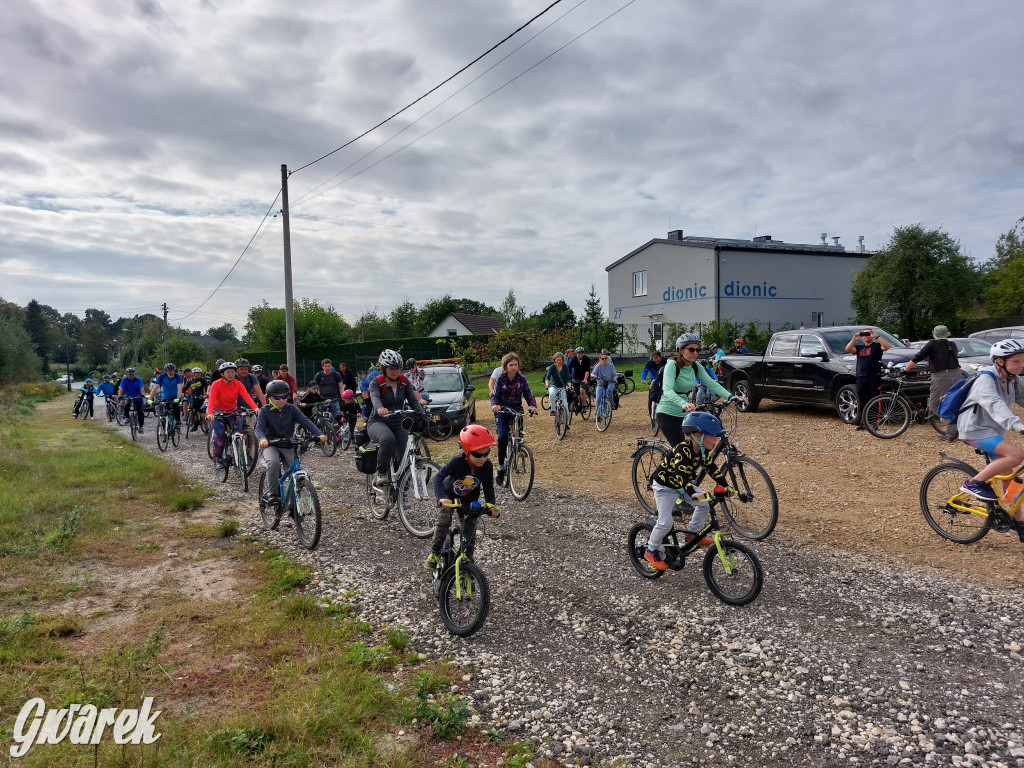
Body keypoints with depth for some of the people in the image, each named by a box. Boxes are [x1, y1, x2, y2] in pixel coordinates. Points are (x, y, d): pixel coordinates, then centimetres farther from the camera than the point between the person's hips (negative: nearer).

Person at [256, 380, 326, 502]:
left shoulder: (291, 409, 2)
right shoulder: (265, 411, -3)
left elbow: (305, 421, -12)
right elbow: (259, 428, -17)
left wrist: (319, 434, -29)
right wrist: (262, 438, -42)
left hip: (288, 445, 2)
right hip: (270, 445, -2)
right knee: (273, 462, -33)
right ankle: (274, 493, -17)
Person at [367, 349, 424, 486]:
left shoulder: (404, 381, 6)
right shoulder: (376, 382, -7)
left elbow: (413, 400, -5)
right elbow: (375, 397, -28)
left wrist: (422, 414, -25)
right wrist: (380, 408, -53)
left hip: (398, 423, 4)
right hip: (378, 422, -4)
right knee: (388, 439, -38)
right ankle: (380, 474, -24)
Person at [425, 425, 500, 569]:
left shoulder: (487, 466, -24)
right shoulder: (457, 461, -35)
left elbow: (488, 487, -13)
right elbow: (438, 477, -41)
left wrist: (491, 505, -29)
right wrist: (441, 498, -56)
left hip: (470, 499, 3)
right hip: (450, 495, -2)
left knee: (470, 529, -2)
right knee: (444, 520, -22)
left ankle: (468, 558, 21)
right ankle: (434, 553, -4)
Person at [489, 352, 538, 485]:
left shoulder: (522, 379, 3)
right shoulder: (500, 379, -2)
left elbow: (529, 395, -1)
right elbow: (494, 395, -8)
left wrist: (533, 406, -22)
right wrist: (494, 405, -31)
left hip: (517, 410, 2)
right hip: (502, 411, -2)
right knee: (503, 436, -21)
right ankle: (501, 466, -8)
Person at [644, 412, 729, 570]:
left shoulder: (703, 451, -7)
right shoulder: (683, 449, -34)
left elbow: (712, 468, 1)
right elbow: (680, 474, -44)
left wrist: (726, 486, -8)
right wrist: (693, 493, -56)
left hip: (684, 484, 8)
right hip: (665, 485, -8)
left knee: (704, 505, 0)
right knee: (666, 523, -15)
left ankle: (692, 533, 21)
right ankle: (651, 551, 6)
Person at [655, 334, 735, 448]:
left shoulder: (696, 366, 4)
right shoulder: (672, 365, -17)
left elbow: (711, 383, -3)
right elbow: (667, 390, -31)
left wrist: (731, 397, -18)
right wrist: (683, 404, -49)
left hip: (685, 414, 7)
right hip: (667, 414, -7)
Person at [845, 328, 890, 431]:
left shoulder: (877, 346, 6)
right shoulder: (859, 347, 17)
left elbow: (886, 346, -15)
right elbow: (848, 349, -1)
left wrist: (876, 336, -19)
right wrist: (854, 339, -12)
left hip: (874, 378, -4)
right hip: (861, 378, 4)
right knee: (861, 402, 6)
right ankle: (862, 423, 12)